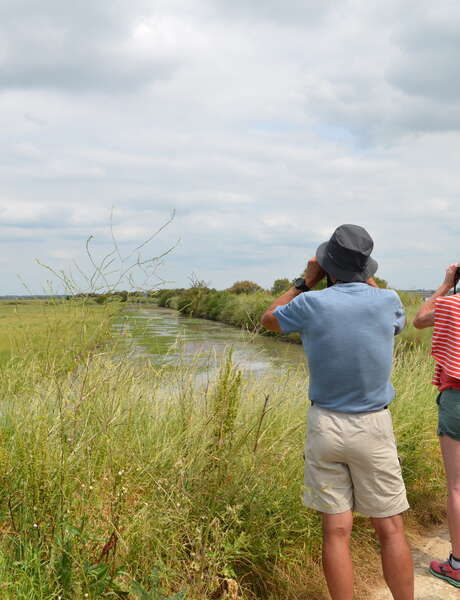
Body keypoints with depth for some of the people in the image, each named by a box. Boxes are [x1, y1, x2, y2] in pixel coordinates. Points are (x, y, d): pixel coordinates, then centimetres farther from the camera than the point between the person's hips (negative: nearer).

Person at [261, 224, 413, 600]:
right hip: (373, 427, 0)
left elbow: (269, 320, 10)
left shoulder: (312, 303, -10)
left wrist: (307, 281, 12)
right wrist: (367, 279, 20)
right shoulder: (387, 301, -7)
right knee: (391, 529, 12)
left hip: (325, 425, 0)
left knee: (336, 531, 8)